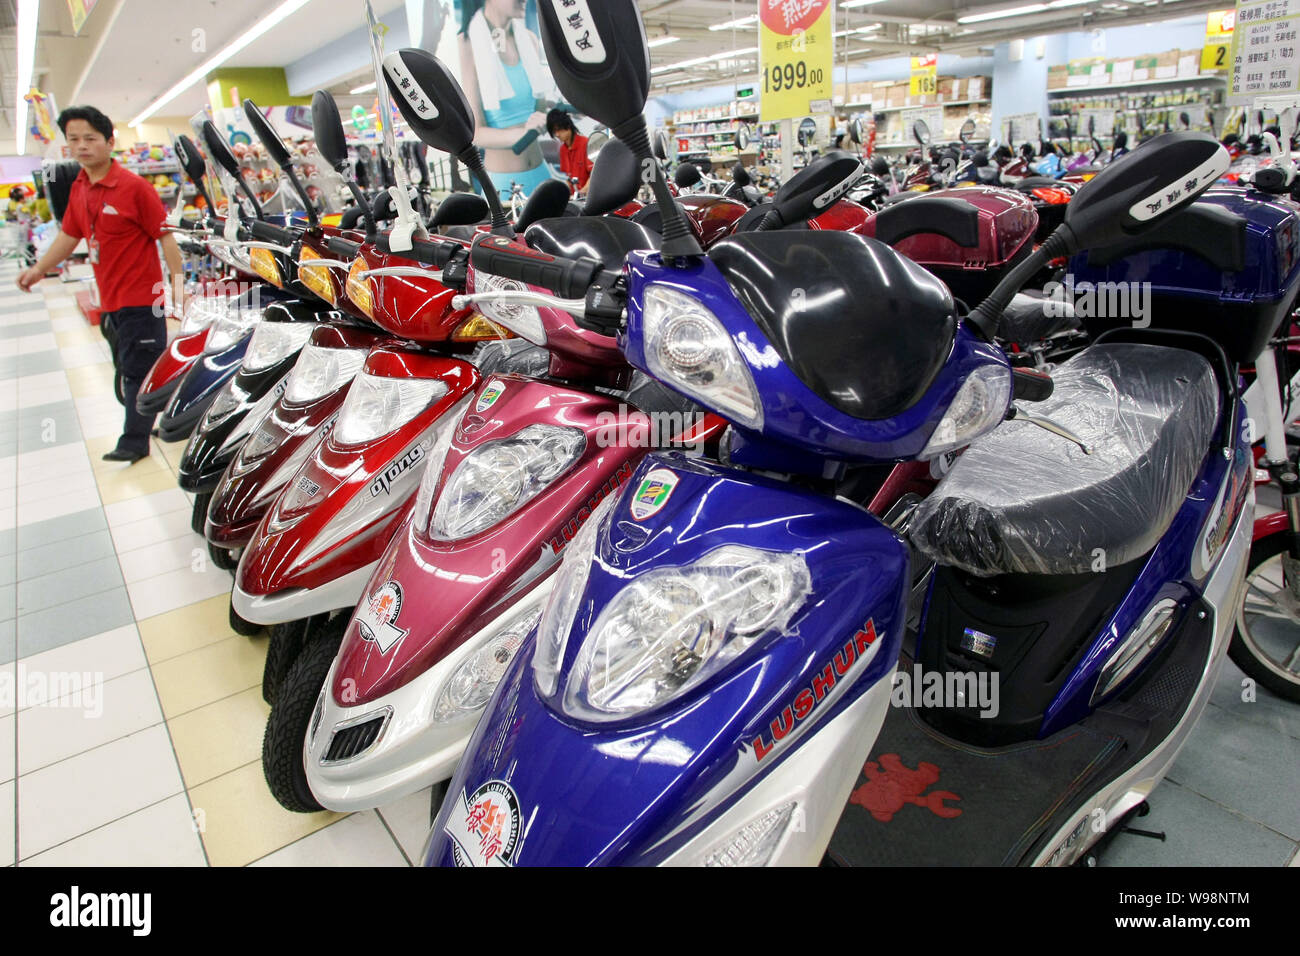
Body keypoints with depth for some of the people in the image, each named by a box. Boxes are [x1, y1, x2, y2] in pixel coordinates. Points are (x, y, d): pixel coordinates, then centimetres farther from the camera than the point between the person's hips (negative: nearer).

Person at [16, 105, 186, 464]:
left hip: (140, 298, -8)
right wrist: (39, 269, 16)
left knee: (137, 371, -1)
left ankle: (134, 442, 8)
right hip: (110, 300, 8)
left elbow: (165, 235, -13)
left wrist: (178, 282, -19)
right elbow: (69, 235, 20)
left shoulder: (133, 187, -12)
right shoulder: (78, 189, 10)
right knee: (128, 368, 15)